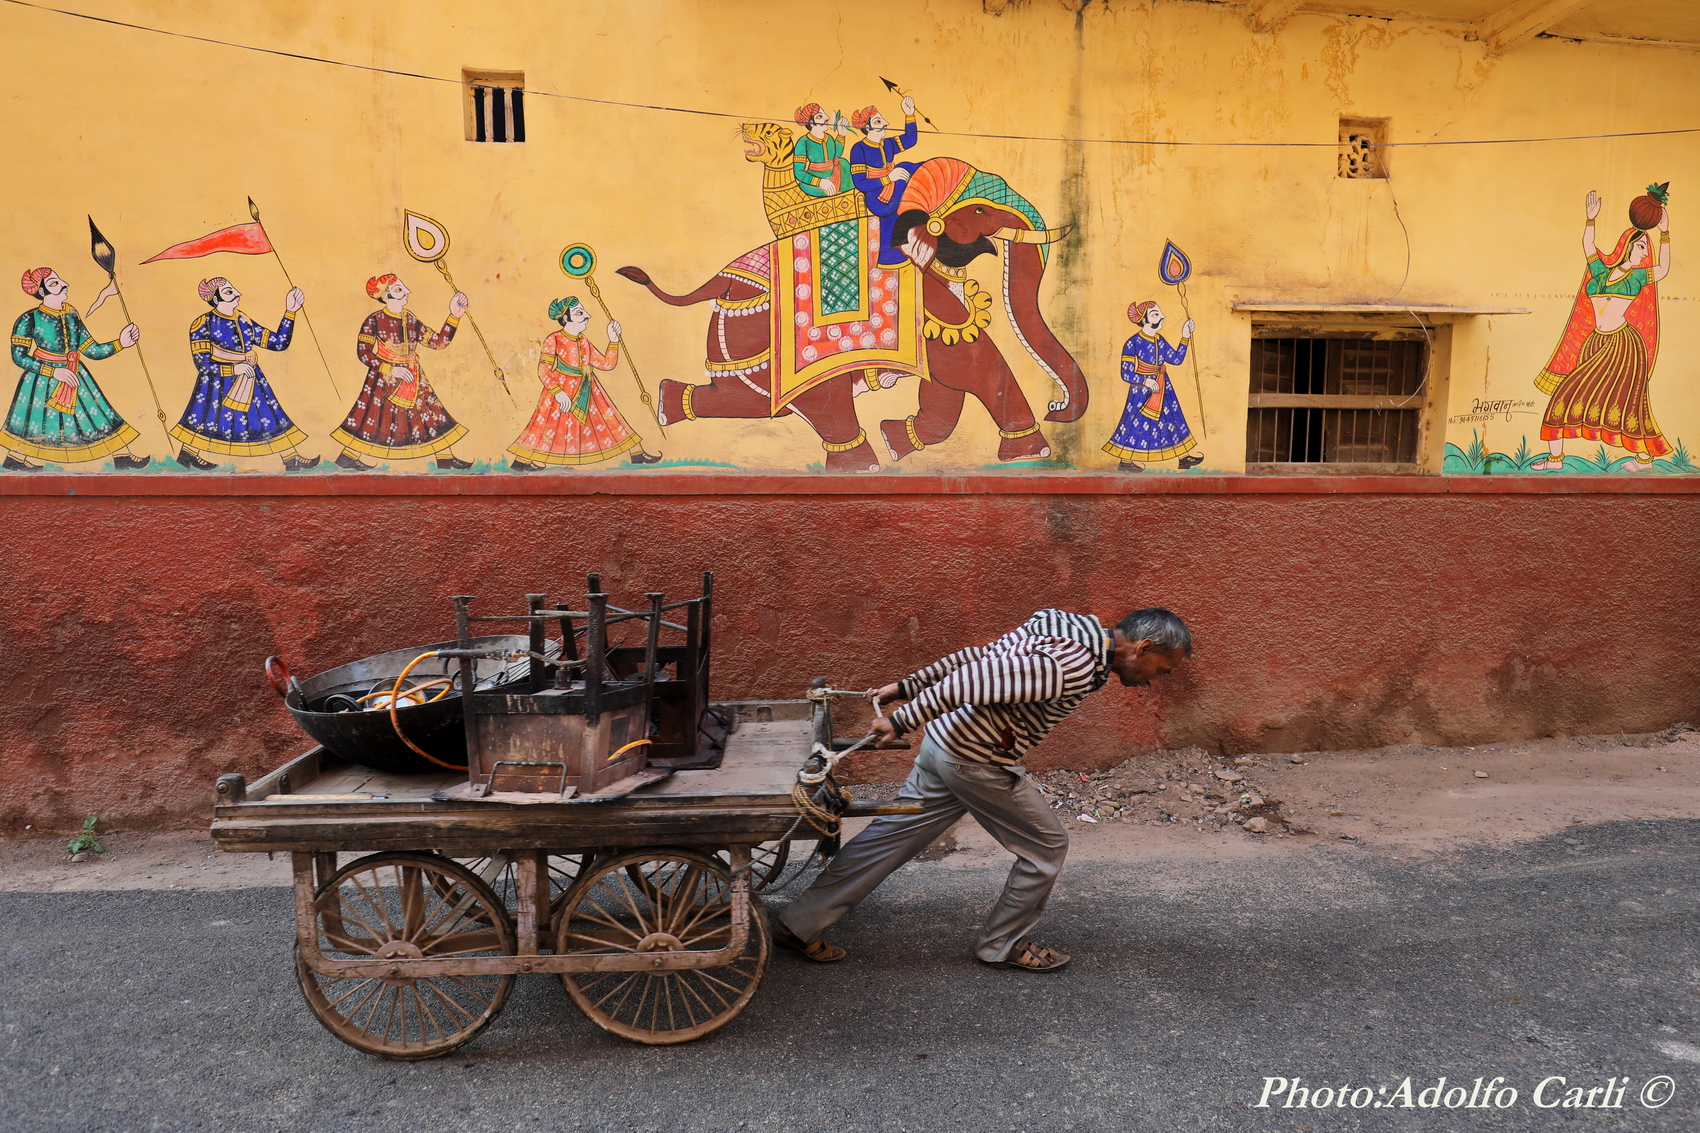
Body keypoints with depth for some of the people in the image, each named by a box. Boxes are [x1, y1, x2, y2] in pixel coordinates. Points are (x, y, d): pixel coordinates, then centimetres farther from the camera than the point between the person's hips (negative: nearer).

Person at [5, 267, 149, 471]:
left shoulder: (72, 316, 1)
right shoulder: (30, 320, -15)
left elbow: (93, 352, 1)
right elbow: (19, 356, -16)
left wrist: (121, 343, -12)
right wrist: (55, 372, -22)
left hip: (74, 376, 5)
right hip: (43, 378, -5)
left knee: (99, 413, 4)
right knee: (34, 418, 5)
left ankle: (122, 456, 8)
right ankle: (15, 459, 22)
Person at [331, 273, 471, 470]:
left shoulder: (411, 320, 7)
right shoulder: (375, 320, -9)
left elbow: (439, 342, 5)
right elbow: (363, 353, -12)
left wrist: (454, 316, -2)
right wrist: (391, 369, -20)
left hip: (413, 380, 6)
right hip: (385, 380, -6)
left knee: (433, 414, 1)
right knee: (374, 416, -3)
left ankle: (445, 458, 5)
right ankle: (348, 457, 10)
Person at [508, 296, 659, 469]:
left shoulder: (584, 343, 10)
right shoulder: (553, 340, -9)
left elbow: (607, 364, 13)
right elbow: (543, 371, -15)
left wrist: (613, 340, 6)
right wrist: (558, 393, -26)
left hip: (587, 391, 6)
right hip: (562, 389, -6)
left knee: (608, 416, 5)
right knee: (550, 422, -10)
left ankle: (636, 453, 11)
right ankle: (521, 460, -3)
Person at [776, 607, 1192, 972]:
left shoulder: (1061, 630, 9)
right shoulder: (1076, 667, -22)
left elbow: (974, 657, 11)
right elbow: (974, 679, -29)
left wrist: (906, 687, 14)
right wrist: (902, 722, -26)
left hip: (945, 744, 9)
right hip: (978, 761, -9)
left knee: (890, 836, 14)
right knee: (1047, 845, 10)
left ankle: (800, 925, 22)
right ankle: (1003, 945, 28)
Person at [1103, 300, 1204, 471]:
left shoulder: (1160, 341, 7)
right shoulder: (1133, 343, -16)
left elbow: (1176, 359, 11)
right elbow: (1126, 374, -19)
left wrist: (1185, 338, 8)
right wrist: (1145, 381, -31)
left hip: (1163, 388, 7)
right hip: (1142, 390, -7)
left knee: (1172, 418, 11)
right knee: (1138, 422, -3)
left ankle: (1184, 457, 20)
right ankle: (1126, 459, 11)